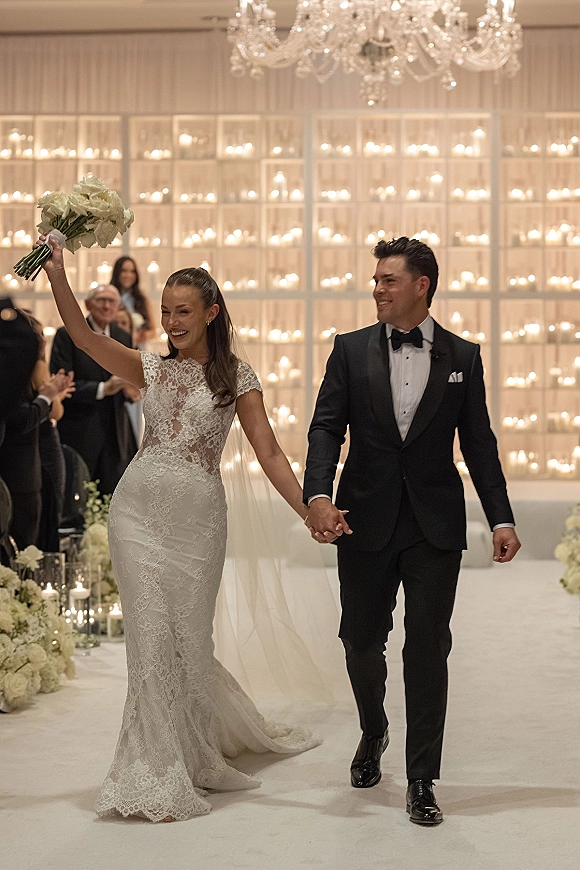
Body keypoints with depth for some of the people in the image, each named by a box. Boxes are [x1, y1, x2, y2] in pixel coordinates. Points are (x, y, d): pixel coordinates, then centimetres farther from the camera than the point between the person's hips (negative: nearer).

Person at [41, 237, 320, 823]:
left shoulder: (236, 377, 4)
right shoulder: (151, 369, 10)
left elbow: (268, 453, -1)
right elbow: (83, 336, -2)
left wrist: (309, 510, -12)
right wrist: (57, 275, -14)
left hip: (198, 517, -2)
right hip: (139, 512, 2)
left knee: (188, 637, 6)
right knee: (150, 635, 1)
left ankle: (195, 758, 29)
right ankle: (159, 773, 11)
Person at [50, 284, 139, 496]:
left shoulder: (123, 337, 12)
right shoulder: (67, 335, -6)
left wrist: (129, 390, -9)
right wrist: (102, 389, -23)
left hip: (116, 432, 5)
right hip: (79, 432, -4)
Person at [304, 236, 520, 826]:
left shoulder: (463, 357, 4)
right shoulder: (351, 350, 3)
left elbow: (479, 443, 6)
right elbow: (326, 428, -4)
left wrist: (501, 518, -1)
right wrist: (318, 495, -20)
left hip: (435, 526, -1)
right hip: (365, 522, 1)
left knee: (427, 650, -2)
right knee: (361, 640, 11)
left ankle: (421, 782, 9)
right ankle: (373, 733, 41)